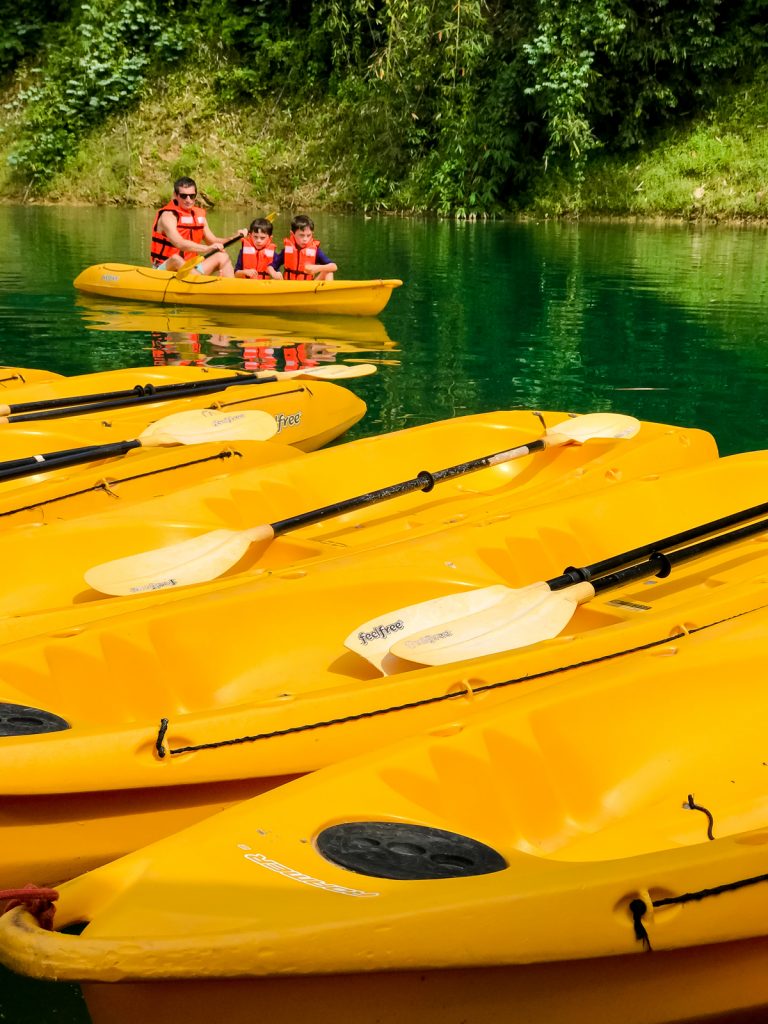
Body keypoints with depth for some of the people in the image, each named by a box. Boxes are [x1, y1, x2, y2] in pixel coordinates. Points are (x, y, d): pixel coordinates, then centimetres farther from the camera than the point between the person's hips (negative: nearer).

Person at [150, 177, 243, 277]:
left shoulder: (199, 215, 9)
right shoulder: (168, 215, -13)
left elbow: (212, 241, 17)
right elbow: (179, 243, -29)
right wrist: (207, 248, -40)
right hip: (165, 268, -7)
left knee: (222, 257, -3)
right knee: (176, 259, -38)